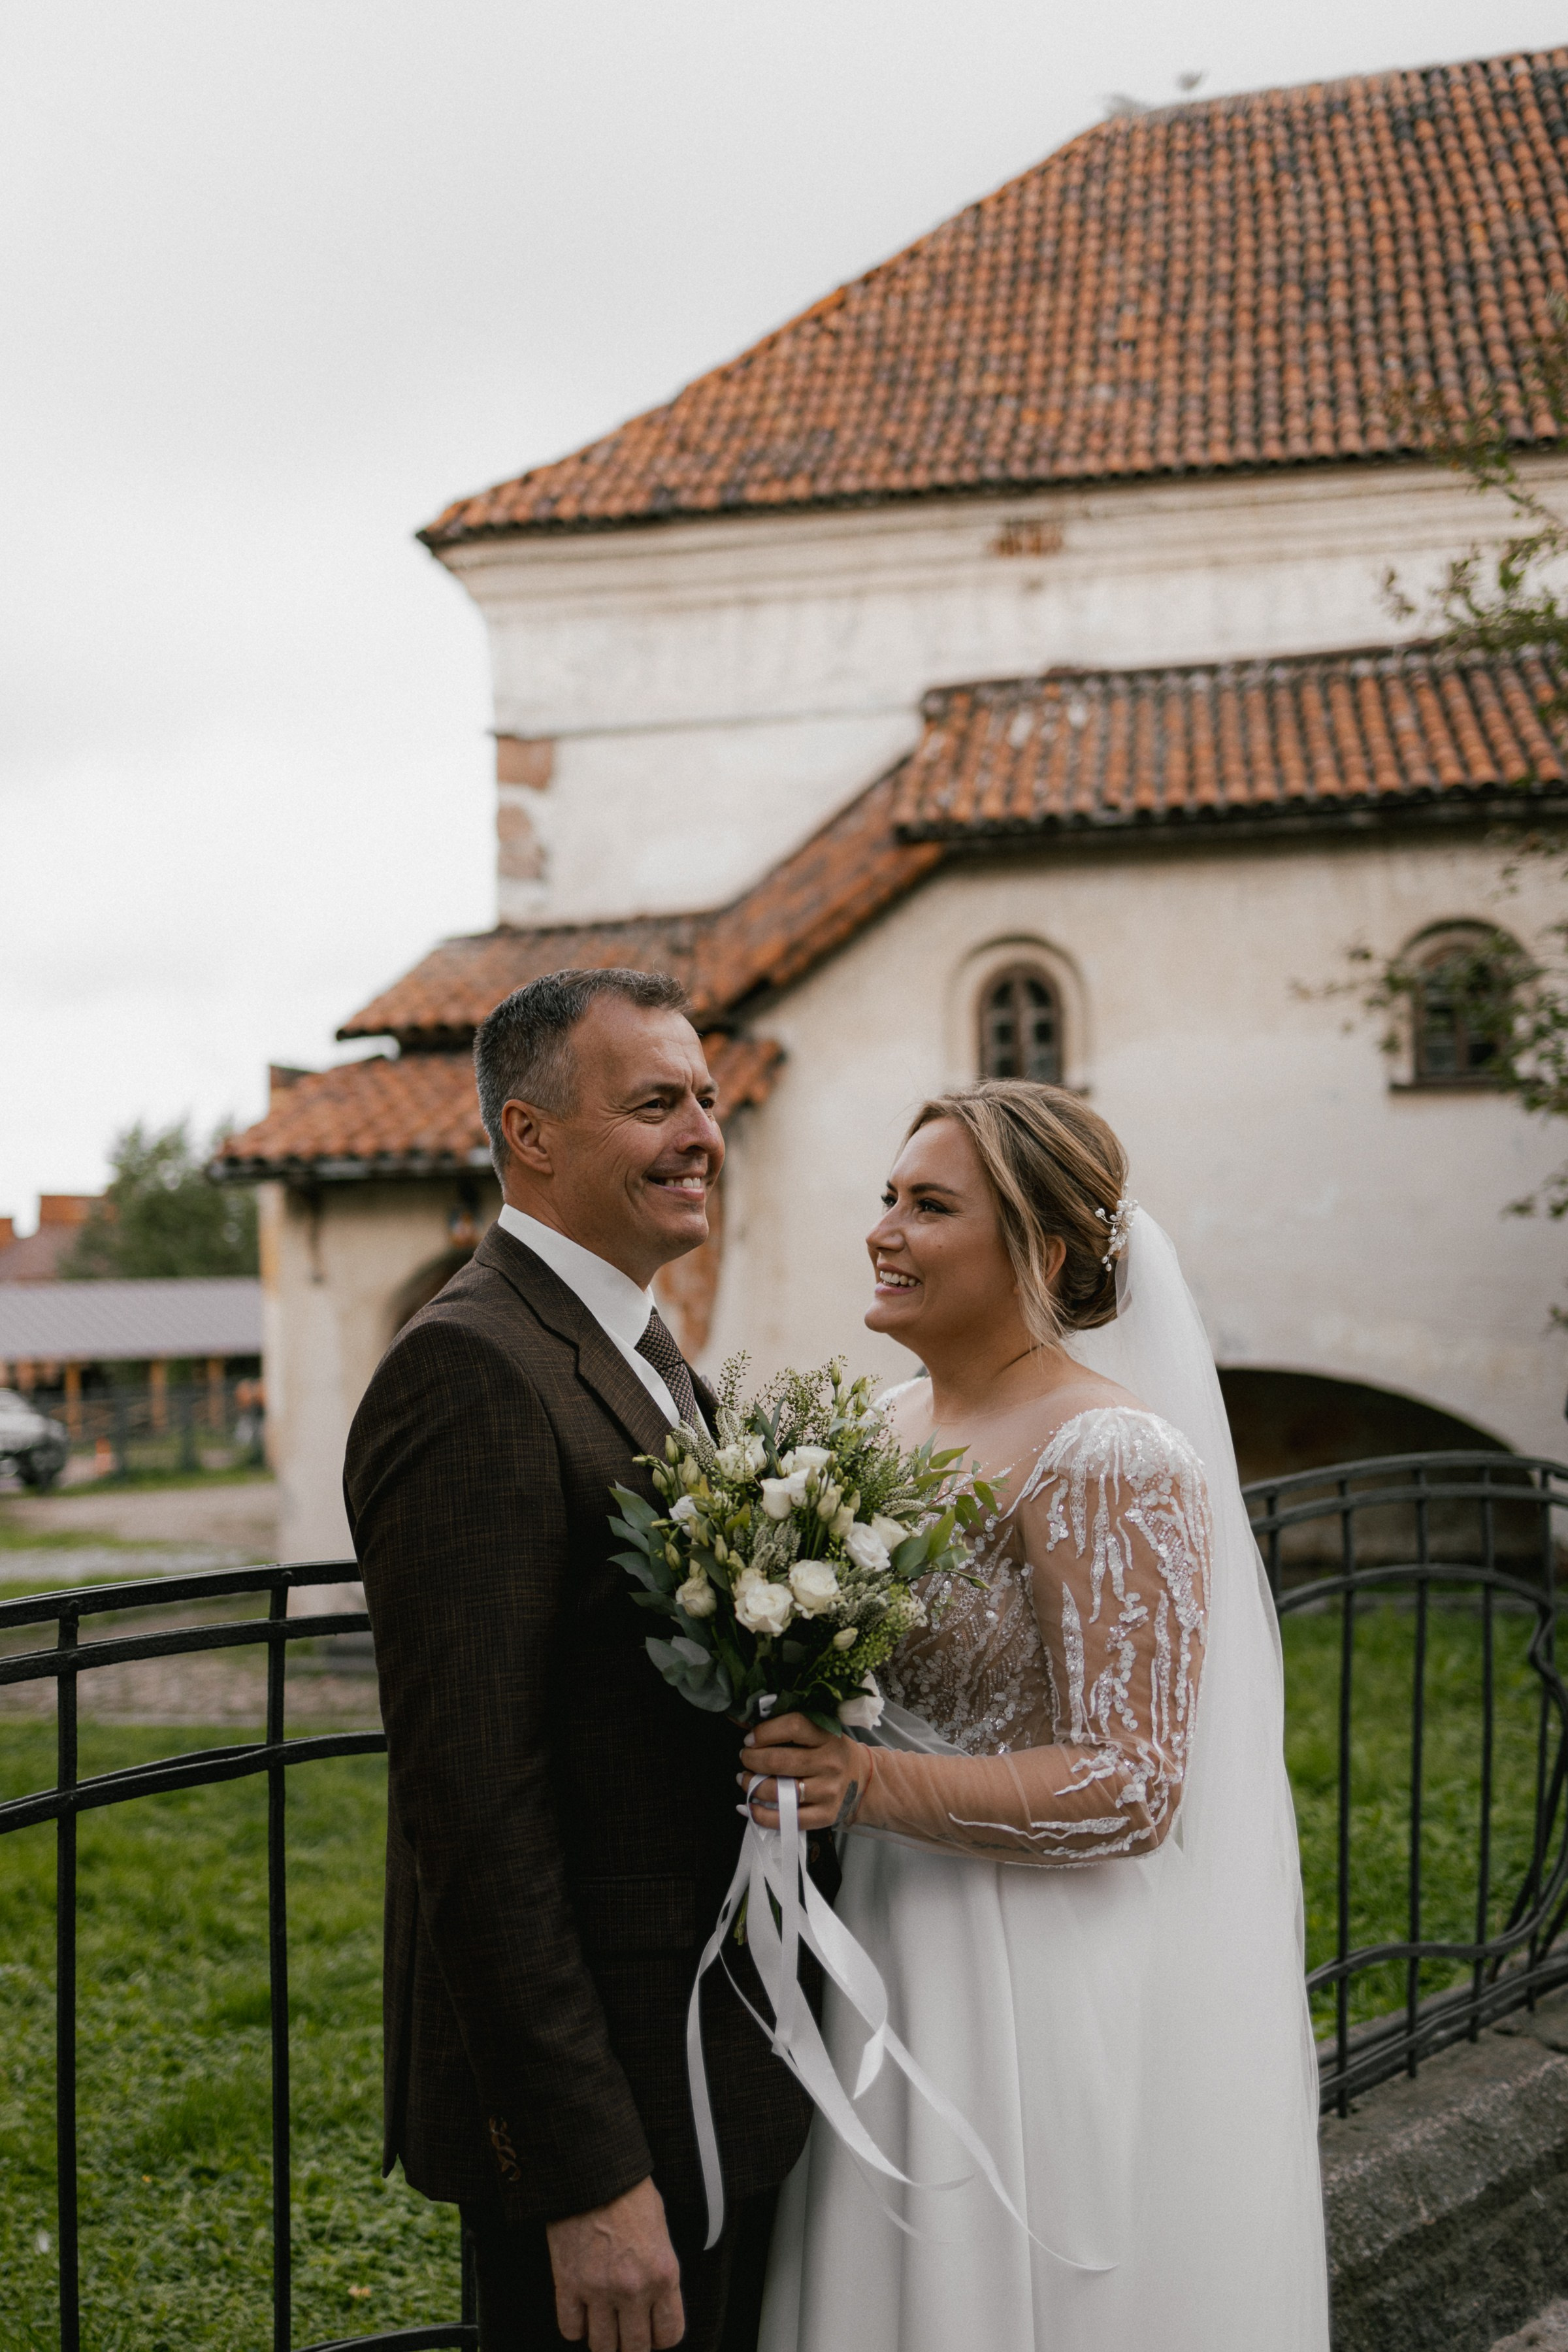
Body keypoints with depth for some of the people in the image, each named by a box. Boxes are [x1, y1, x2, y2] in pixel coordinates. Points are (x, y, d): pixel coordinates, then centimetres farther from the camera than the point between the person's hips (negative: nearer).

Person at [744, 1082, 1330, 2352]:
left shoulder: (1108, 1458, -19)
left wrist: (868, 1784, -29)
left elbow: (1130, 1791, -22)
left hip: (1055, 1995, -8)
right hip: (902, 1959, 8)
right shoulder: (901, 1419, 7)